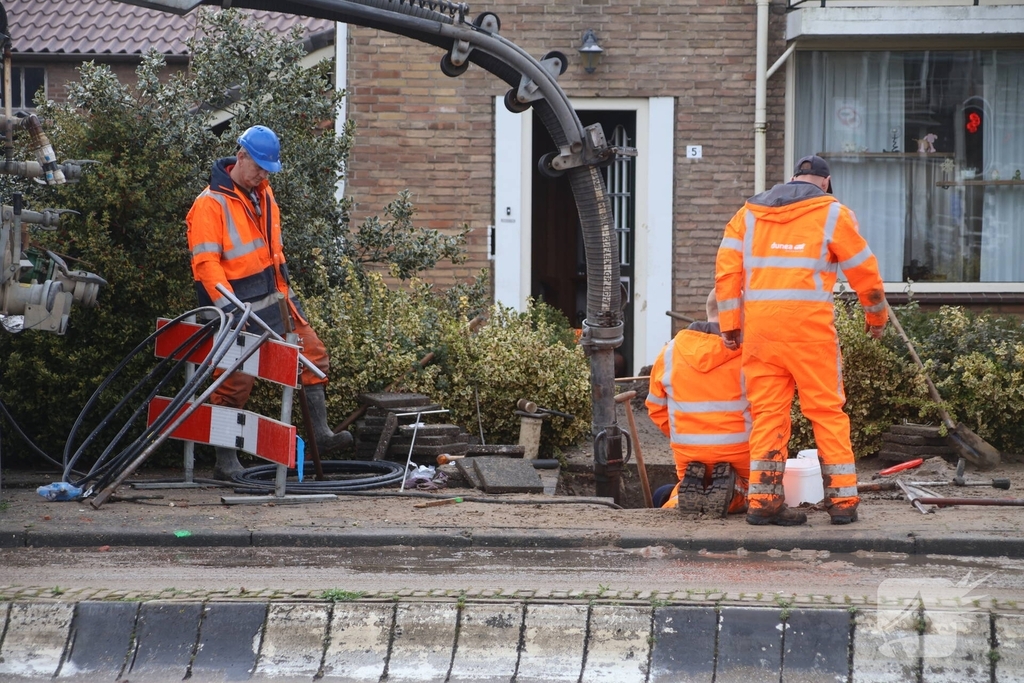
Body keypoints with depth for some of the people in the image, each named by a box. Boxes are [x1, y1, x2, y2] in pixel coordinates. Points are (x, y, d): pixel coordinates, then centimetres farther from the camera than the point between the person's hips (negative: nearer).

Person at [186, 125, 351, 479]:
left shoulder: (263, 193, 10)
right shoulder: (210, 204, -16)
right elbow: (206, 263, -21)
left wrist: (286, 288, 20)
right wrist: (228, 308, -26)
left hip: (274, 300, 8)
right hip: (240, 307, -8)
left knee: (313, 354, 5)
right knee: (236, 383, -5)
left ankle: (320, 433, 11)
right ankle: (226, 460, 4)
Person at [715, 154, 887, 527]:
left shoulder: (749, 212, 16)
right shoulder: (832, 213, 6)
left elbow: (727, 268, 9)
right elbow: (864, 271, 8)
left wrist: (729, 323, 10)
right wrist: (877, 317, 23)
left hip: (759, 322, 3)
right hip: (809, 323, -3)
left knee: (767, 412, 7)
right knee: (827, 410, 3)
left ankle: (763, 499, 3)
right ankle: (842, 499, 3)